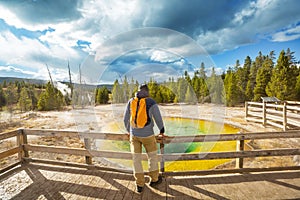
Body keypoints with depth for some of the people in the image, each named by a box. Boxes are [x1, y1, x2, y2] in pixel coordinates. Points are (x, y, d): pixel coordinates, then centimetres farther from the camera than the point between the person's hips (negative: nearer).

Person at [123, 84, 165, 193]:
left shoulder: (131, 101, 0)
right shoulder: (152, 102, -10)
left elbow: (126, 118, 7)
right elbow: (158, 119, -4)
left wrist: (128, 130, 23)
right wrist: (162, 131, 14)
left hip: (134, 133, 3)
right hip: (147, 134, -3)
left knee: (136, 158, 12)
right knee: (152, 155, 17)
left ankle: (139, 184, 21)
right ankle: (154, 179, 32)